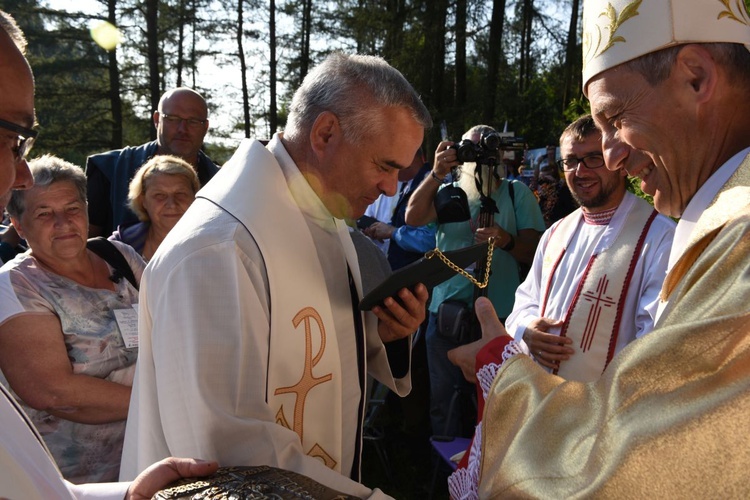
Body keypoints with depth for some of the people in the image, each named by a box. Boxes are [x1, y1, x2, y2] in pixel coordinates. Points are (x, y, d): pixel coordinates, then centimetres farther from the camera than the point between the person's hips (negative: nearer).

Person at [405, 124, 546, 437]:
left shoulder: (516, 192, 9)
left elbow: (535, 251, 0)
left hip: (499, 317, -1)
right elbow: (413, 217, -8)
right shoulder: (448, 192, 11)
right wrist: (437, 173, -18)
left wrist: (507, 240, -21)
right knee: (444, 401, 7)